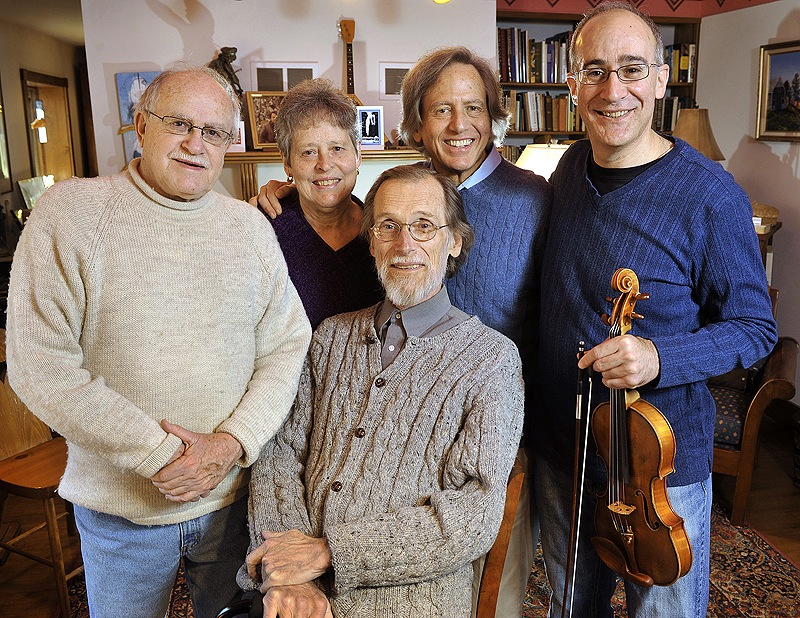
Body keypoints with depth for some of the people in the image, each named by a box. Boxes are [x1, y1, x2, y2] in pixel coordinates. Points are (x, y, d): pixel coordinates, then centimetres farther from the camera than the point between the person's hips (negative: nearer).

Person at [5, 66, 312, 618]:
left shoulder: (251, 227, 0)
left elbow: (289, 345, -2)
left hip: (233, 493, 3)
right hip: (119, 506, -2)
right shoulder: (71, 211, -11)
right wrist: (160, 454, -19)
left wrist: (232, 442, -15)